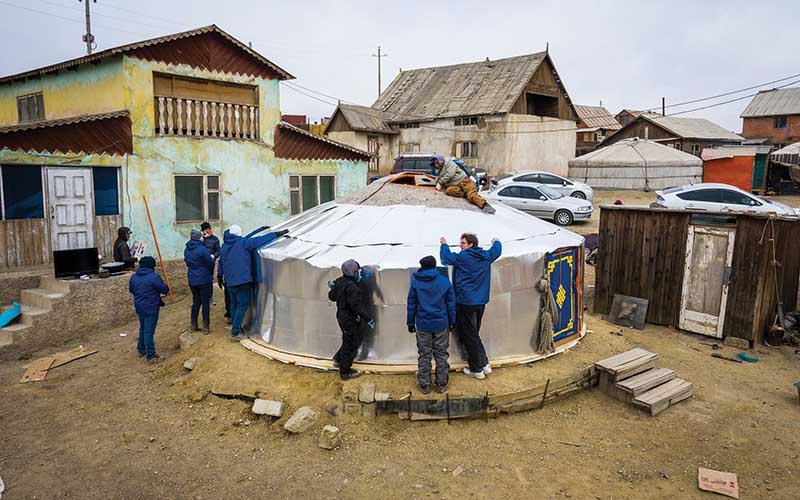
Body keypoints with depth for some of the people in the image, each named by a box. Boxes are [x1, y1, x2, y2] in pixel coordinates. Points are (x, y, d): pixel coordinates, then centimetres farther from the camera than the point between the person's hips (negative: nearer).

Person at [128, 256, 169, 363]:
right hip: (151, 309, -7)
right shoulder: (154, 277, -20)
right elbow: (165, 290, -16)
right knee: (149, 331, -3)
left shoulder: (134, 276, 4)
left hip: (139, 307, 7)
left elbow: (131, 290, 18)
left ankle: (141, 349, 38)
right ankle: (151, 356, 3)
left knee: (142, 329, 24)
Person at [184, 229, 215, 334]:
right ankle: (206, 328, 7)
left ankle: (194, 325, 23)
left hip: (192, 280, 6)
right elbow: (210, 263, -12)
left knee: (196, 302, 17)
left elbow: (187, 263, 12)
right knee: (205, 303, 3)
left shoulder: (186, 250, 4)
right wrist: (212, 258, 8)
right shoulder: (202, 249, -19)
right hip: (204, 280, -6)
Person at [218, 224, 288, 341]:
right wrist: (276, 234, -13)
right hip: (242, 280, -7)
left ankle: (236, 327, 28)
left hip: (229, 281, 7)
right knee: (243, 305, -2)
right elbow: (259, 240, -17)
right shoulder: (243, 243, -10)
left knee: (234, 304, 19)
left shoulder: (224, 246, 9)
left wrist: (219, 276, 34)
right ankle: (235, 332, -4)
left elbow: (221, 263, 21)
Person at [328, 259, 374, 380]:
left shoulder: (339, 281, 2)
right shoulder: (352, 287, -27)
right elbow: (357, 306, -29)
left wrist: (332, 288, 34)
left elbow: (332, 296, 15)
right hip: (351, 319, -9)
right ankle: (345, 372, 15)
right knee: (351, 344, 4)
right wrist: (368, 319, -23)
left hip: (341, 316, 9)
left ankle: (338, 359, 39)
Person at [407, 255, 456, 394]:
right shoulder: (445, 282, -3)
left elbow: (411, 305, 0)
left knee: (424, 356, 10)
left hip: (423, 325, 0)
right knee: (441, 355, 12)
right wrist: (452, 321, 14)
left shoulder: (415, 282, -5)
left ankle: (424, 385, 18)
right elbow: (451, 303, 3)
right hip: (441, 325, 1)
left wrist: (410, 323, 9)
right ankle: (441, 384, 19)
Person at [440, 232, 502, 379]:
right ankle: (484, 364, 18)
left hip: (465, 302, -7)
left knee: (469, 337, 4)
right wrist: (496, 242, 46)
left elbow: (446, 257, -3)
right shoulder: (486, 256, 6)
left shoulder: (462, 257, -13)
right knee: (474, 334, 20)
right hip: (481, 302, 7)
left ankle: (476, 370, 11)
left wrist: (444, 244, 15)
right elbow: (497, 250, 24)